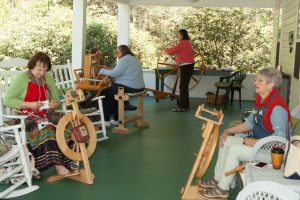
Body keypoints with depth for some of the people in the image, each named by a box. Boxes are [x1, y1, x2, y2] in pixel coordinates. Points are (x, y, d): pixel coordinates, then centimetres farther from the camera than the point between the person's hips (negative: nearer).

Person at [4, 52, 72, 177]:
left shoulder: (48, 79, 9)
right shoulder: (22, 78, -7)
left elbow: (56, 99, 13)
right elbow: (7, 100, -13)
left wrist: (54, 104, -13)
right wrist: (29, 104, -23)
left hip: (43, 116, 5)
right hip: (25, 118, -5)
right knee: (46, 128, -35)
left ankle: (69, 161, -27)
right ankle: (57, 164, -37)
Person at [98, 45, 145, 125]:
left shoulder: (124, 59, -12)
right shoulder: (133, 58, 20)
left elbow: (115, 73, -18)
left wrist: (103, 71, -5)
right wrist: (108, 71, 13)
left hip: (129, 87, -10)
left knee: (105, 93, 3)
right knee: (113, 92, 27)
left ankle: (106, 120, 7)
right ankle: (116, 119, 25)